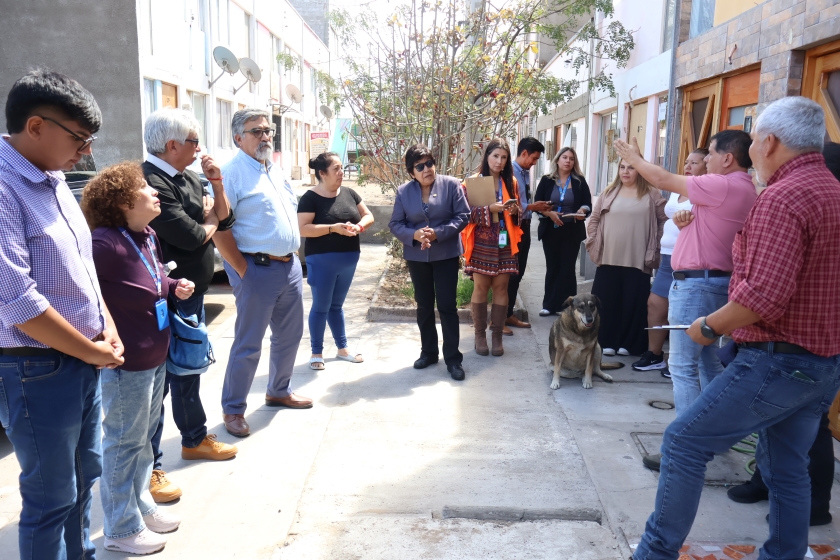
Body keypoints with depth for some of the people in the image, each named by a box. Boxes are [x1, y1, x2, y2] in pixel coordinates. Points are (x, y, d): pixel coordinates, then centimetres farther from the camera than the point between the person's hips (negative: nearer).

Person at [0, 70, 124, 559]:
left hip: (86, 364, 9)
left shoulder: (55, 182, 8)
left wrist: (107, 330, 4)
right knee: (51, 498, 7)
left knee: (83, 477, 21)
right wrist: (91, 350, -13)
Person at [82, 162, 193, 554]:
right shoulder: (105, 243, -24)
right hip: (126, 363, -9)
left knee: (144, 437, 22)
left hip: (155, 357, 9)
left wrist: (176, 287, 1)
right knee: (124, 443, 7)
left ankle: (141, 505, 40)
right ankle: (122, 529, 25)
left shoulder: (148, 236, 5)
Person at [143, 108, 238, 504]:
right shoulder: (150, 181, -20)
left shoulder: (188, 178, 9)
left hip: (192, 294, 9)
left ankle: (194, 439, 38)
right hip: (166, 299, -9)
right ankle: (149, 469, 10)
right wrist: (208, 224, -4)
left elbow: (224, 220, 11)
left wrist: (217, 185, -5)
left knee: (189, 370, 21)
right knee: (159, 381, -1)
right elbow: (188, 235, -26)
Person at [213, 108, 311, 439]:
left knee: (289, 335, 18)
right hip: (258, 270, -8)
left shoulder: (276, 172, 14)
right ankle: (233, 409, 16)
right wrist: (243, 271, -16)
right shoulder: (232, 173, -11)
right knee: (248, 345, 1)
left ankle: (279, 392, 37)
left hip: (290, 266, 8)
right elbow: (220, 228, -17)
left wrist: (293, 256, 13)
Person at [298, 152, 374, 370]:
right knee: (320, 307, 5)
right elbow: (302, 229, -18)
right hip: (322, 261, -5)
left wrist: (359, 225, -12)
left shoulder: (349, 193, 4)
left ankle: (342, 348, 28)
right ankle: (317, 352, 18)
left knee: (336, 305, 18)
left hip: (348, 260, 5)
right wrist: (333, 228, -25)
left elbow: (368, 216, 10)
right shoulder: (310, 198, -11)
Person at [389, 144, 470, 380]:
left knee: (447, 305, -1)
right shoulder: (403, 191, -1)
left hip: (446, 254, -3)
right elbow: (395, 224, -1)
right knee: (424, 305, 13)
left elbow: (463, 216, -9)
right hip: (416, 256, 3)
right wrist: (414, 234, -21)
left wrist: (438, 233, -22)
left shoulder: (451, 185, -7)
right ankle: (428, 352, 28)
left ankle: (453, 358, 8)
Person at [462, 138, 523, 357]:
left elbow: (519, 213, 12)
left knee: (501, 287, 3)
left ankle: (497, 335, 12)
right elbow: (467, 212, -9)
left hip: (504, 243, 3)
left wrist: (515, 211, -11)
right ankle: (480, 334, 12)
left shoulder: (511, 182, 10)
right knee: (481, 287, 1)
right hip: (481, 243, -3)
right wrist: (490, 208, -23)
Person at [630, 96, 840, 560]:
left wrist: (709, 327, -12)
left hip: (777, 360, -9)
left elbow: (764, 295, -27)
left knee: (684, 442, 0)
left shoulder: (782, 198, -19)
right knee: (787, 468, 19)